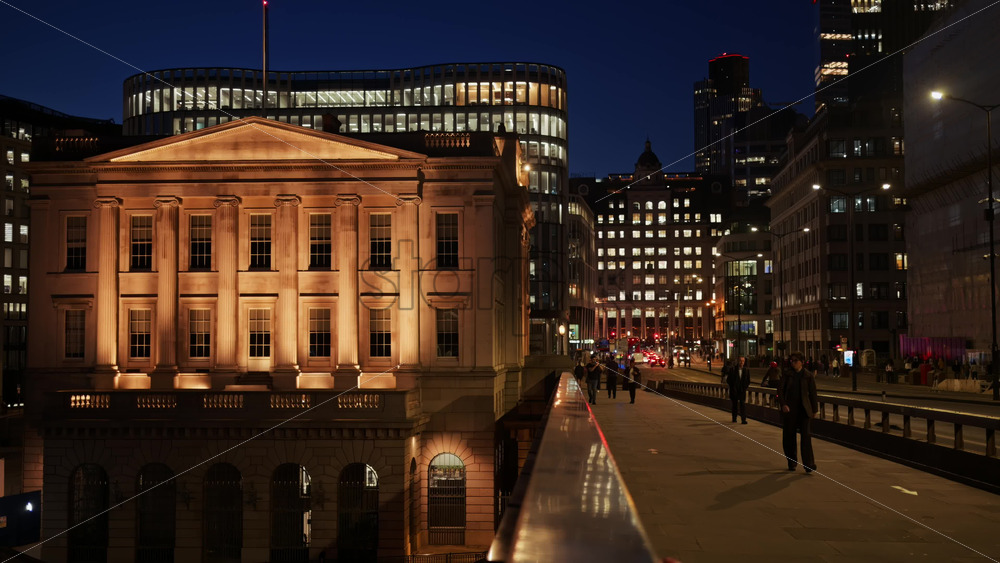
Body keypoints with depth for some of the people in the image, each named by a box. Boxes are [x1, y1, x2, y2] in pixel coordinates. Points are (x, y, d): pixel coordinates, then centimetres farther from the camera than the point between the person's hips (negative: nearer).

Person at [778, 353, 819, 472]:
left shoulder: (808, 376, 3)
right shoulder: (786, 374, 5)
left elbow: (813, 394, 8)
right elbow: (780, 389, 0)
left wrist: (814, 409, 8)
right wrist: (783, 404, -14)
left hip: (804, 409, -1)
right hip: (789, 409, 2)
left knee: (806, 436, -10)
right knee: (788, 437, 4)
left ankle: (809, 464, -10)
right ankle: (792, 463, 18)